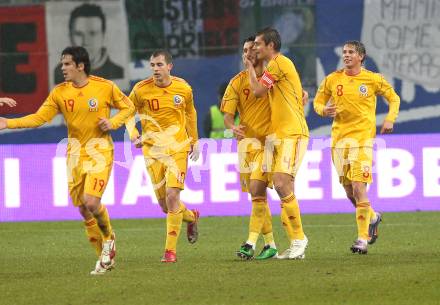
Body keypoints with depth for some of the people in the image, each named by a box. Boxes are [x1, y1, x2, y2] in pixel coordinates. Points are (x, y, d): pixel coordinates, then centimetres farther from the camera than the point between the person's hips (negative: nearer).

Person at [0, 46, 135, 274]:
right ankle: (105, 258, 19)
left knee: (90, 201, -20)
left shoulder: (105, 87, -8)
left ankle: (108, 238, 11)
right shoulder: (59, 93, 1)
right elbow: (39, 118, 1)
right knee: (83, 208, 4)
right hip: (75, 152, 4)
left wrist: (112, 122, -13)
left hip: (100, 151, -4)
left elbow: (128, 107, 5)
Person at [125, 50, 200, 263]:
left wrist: (194, 141, 21)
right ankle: (191, 217, 37)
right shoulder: (141, 90, -6)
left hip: (177, 148, -1)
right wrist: (133, 135, -8)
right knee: (164, 203, 3)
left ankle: (170, 250, -8)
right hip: (152, 149, 1)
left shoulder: (183, 88, -2)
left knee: (172, 196, -15)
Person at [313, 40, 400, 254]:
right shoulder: (332, 80, 6)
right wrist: (323, 110, -7)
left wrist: (390, 120, -3)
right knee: (349, 192, 9)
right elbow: (318, 101, 16)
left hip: (363, 138, -4)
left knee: (358, 187, -15)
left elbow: (393, 98, 13)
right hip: (339, 138, 4)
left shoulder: (373, 79, 1)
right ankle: (372, 218, 38)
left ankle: (362, 239, -11)